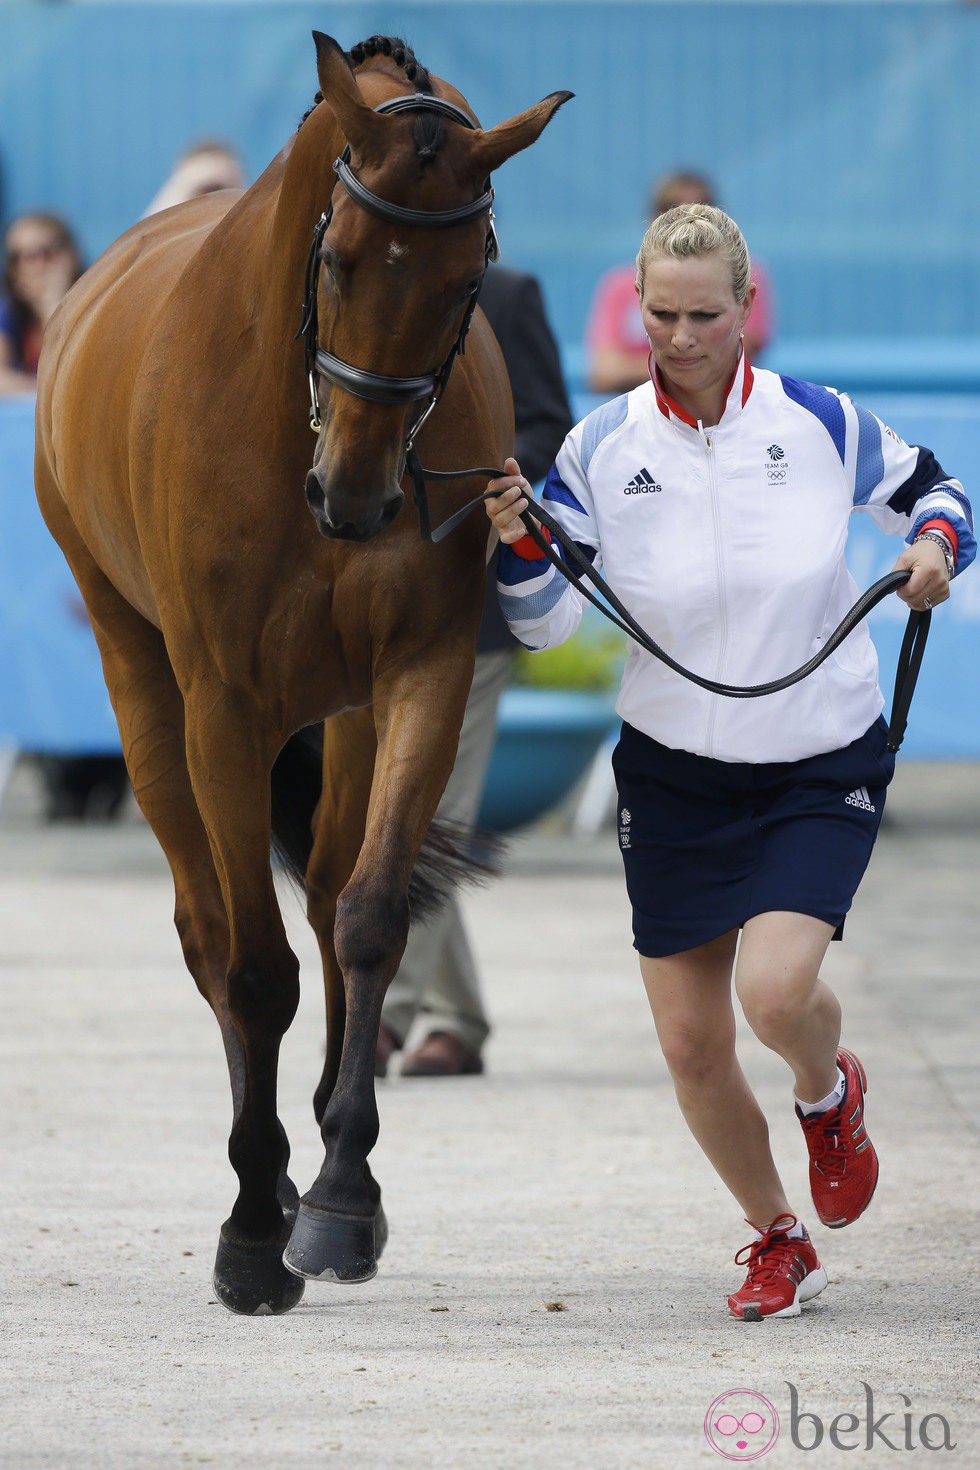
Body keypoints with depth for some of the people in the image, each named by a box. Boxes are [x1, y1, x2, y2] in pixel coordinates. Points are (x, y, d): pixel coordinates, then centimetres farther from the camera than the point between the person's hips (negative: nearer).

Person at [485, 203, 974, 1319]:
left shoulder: (816, 423, -9)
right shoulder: (603, 449, -8)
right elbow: (544, 621, -7)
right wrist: (518, 545, -26)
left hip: (821, 766, -2)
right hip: (674, 771, 2)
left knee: (775, 986, -23)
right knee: (690, 1040, 2)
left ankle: (829, 1093, 14)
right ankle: (776, 1238, 28)